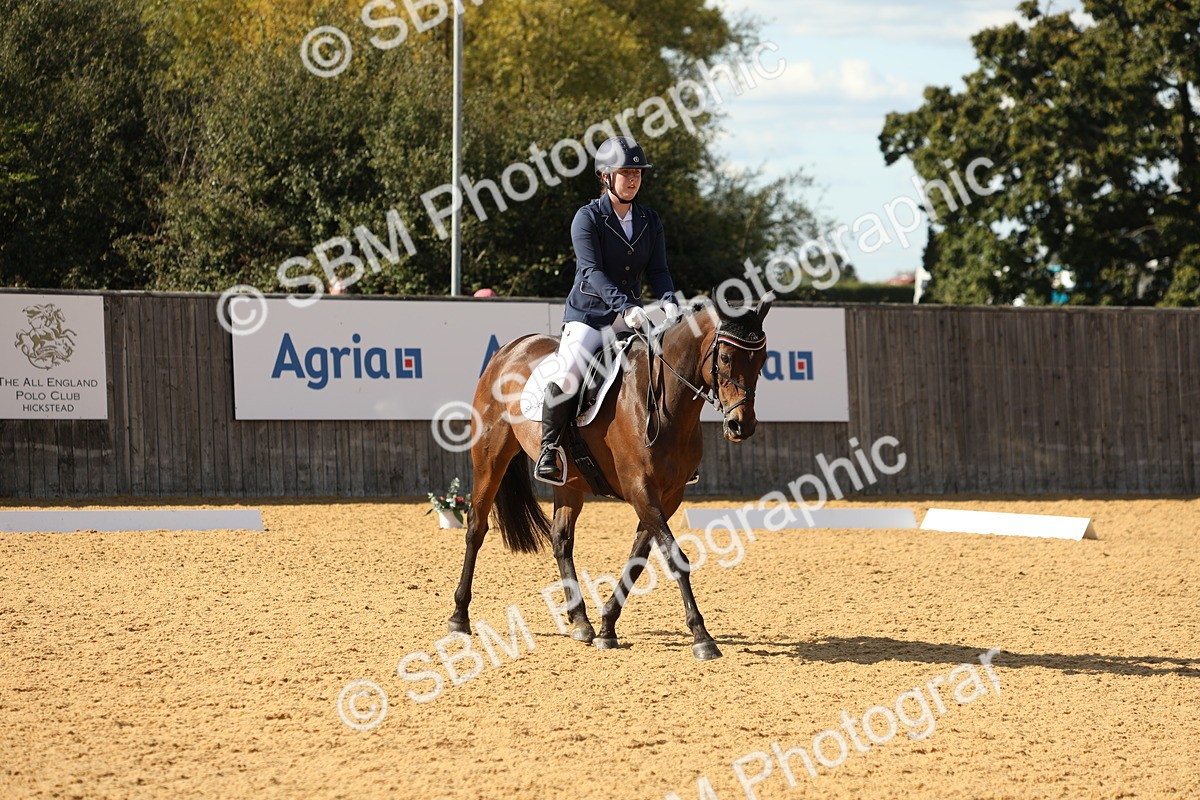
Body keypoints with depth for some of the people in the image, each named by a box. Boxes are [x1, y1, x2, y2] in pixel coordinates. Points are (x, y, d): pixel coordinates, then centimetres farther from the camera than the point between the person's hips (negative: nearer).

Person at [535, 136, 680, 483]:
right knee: (566, 377, -27)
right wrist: (624, 307, -32)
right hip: (588, 315, -5)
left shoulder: (650, 221, 9)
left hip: (631, 317, 5)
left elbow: (657, 269, 4)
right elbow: (592, 271, -18)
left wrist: (668, 301, -18)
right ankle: (549, 450, -10)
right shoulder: (587, 218, -8)